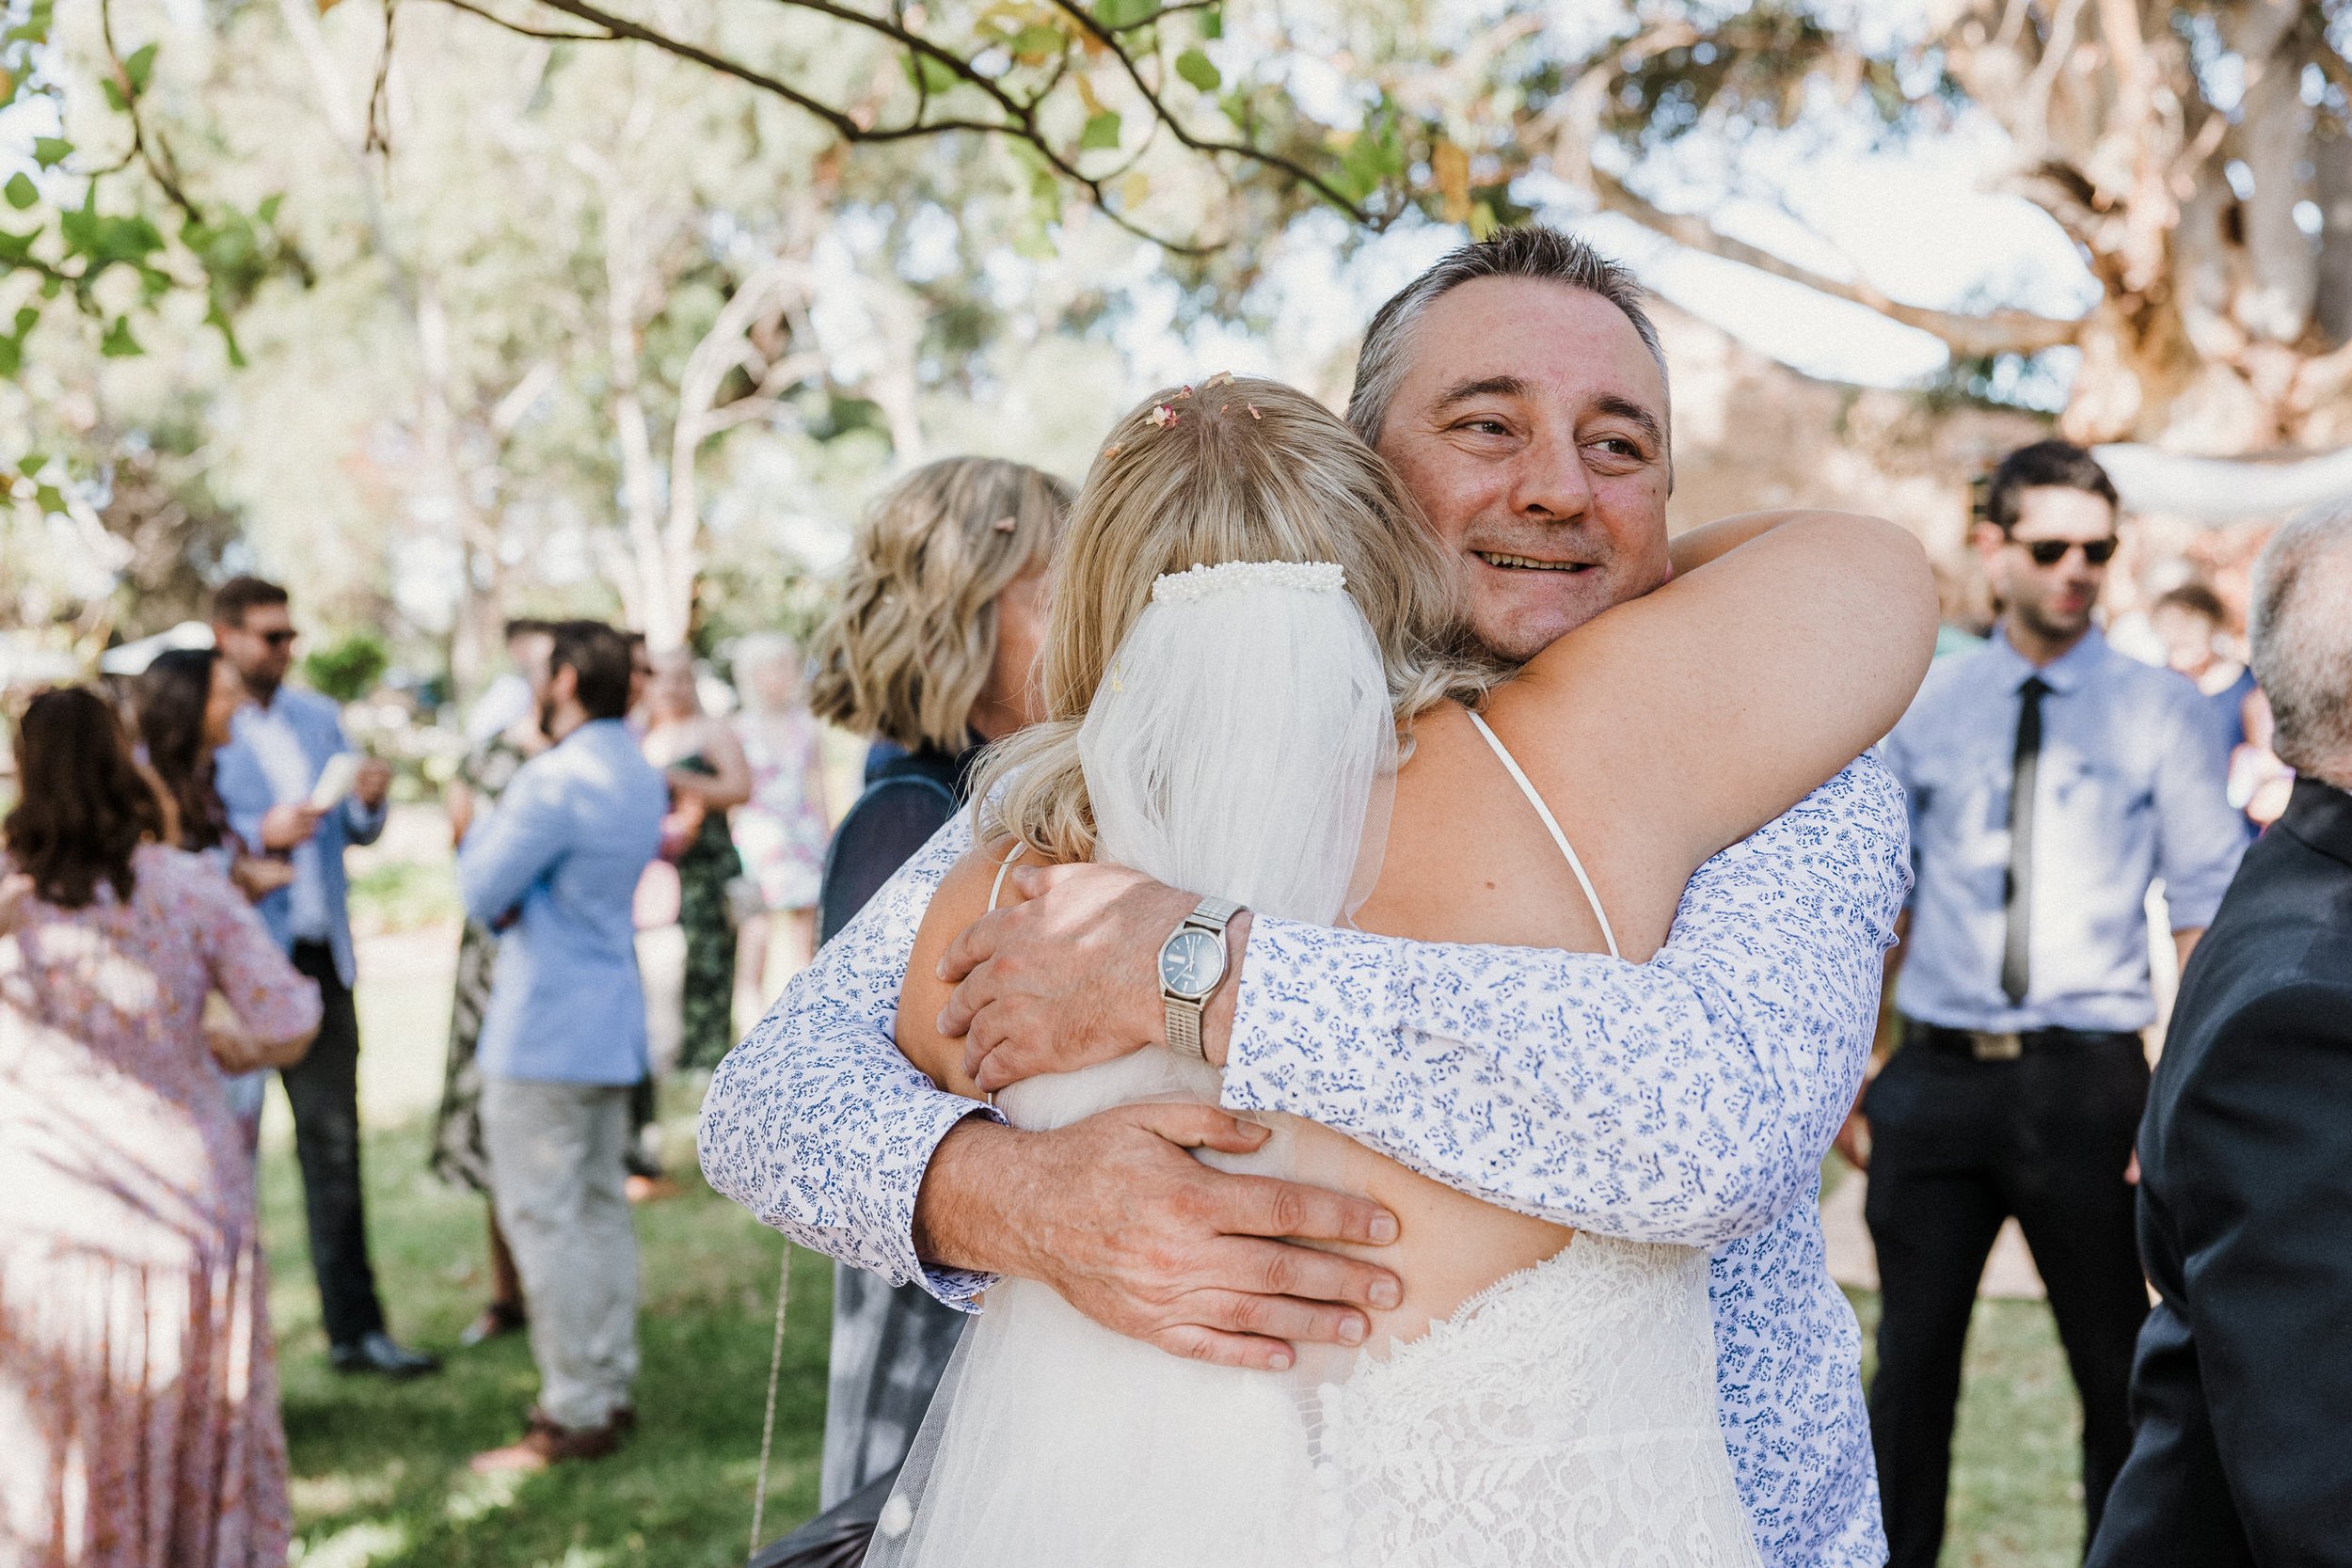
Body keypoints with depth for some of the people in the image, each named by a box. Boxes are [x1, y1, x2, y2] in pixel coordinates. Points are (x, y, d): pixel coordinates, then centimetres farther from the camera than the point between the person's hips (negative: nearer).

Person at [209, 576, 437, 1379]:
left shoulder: (318, 717, 12)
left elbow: (355, 833, 16)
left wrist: (368, 801, -5)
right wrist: (260, 836, -23)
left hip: (318, 954, 5)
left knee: (334, 1141, 8)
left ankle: (354, 1328, 15)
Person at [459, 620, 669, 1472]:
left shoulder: (556, 779, -18)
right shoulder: (640, 776, 12)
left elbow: (483, 891, -14)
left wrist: (478, 830, 3)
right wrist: (514, 899, 3)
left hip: (543, 1033, -9)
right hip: (612, 1023, 9)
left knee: (543, 1218, -4)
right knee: (600, 1205, 14)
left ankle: (574, 1416, 0)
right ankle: (610, 1388, 20)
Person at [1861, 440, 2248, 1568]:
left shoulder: (2161, 714, 2)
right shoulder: (1921, 710, 8)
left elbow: (2206, 920, 0)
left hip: (2085, 1078, -1)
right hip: (1935, 1075, 2)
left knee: (2118, 1370, 7)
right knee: (1913, 1359, 9)